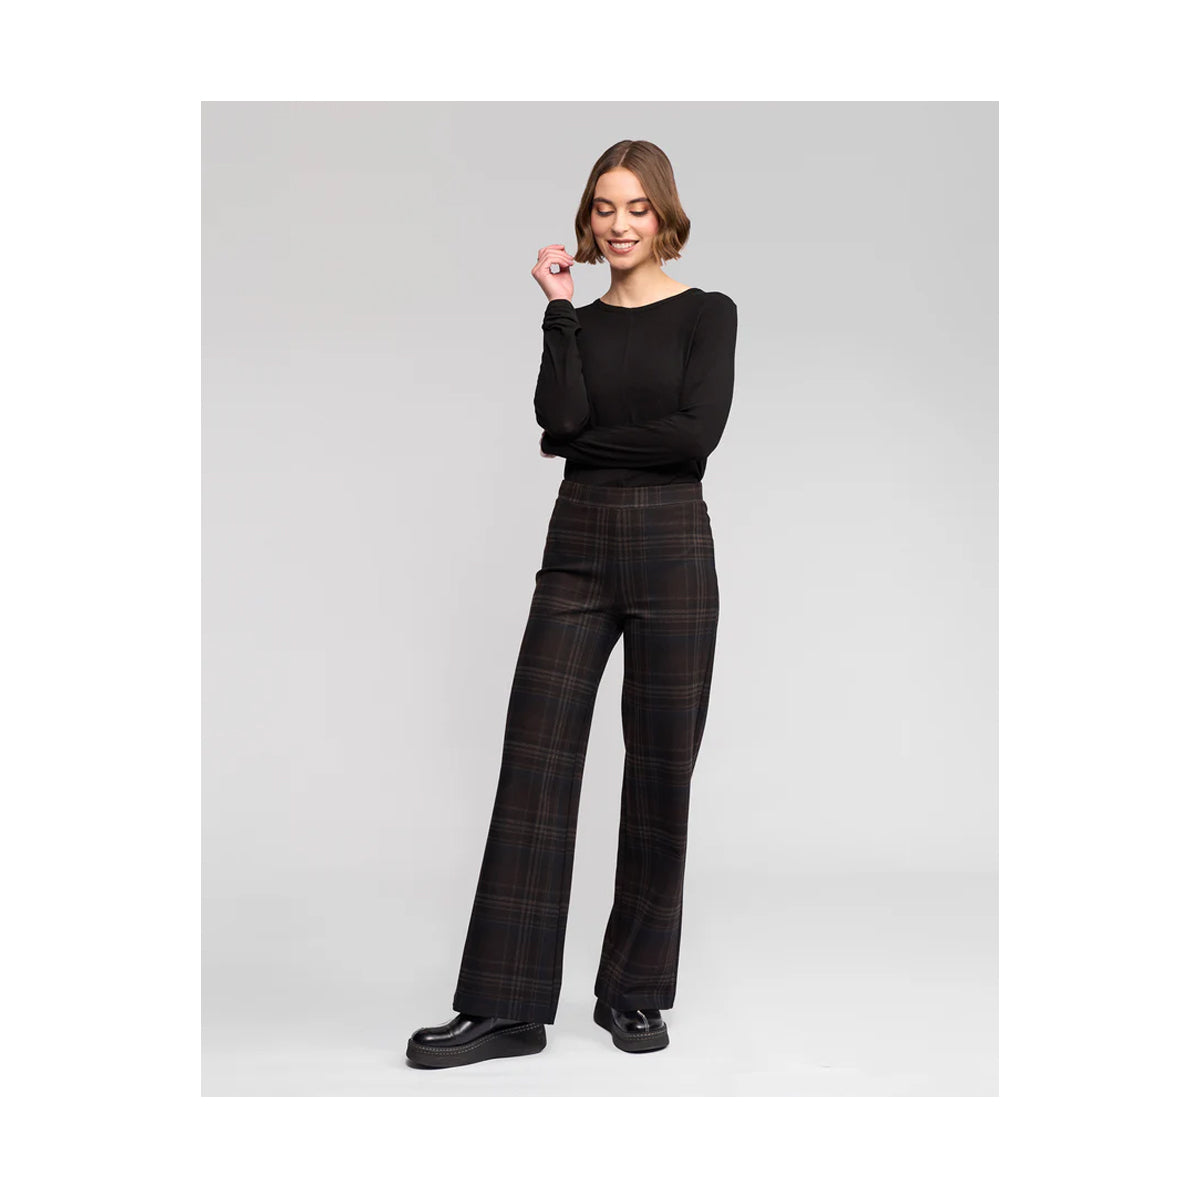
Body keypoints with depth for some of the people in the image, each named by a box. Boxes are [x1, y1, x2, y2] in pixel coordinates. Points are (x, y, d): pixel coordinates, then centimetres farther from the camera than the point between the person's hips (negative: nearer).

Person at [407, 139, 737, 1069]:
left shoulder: (707, 314, 2)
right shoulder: (579, 323, 12)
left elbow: (696, 433, -13)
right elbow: (560, 418, -8)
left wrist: (584, 439, -5)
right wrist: (560, 308, -5)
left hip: (672, 548, -3)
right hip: (577, 549, 3)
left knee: (661, 772, 4)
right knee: (536, 763, -3)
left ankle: (636, 991, 20)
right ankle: (506, 1007, 4)